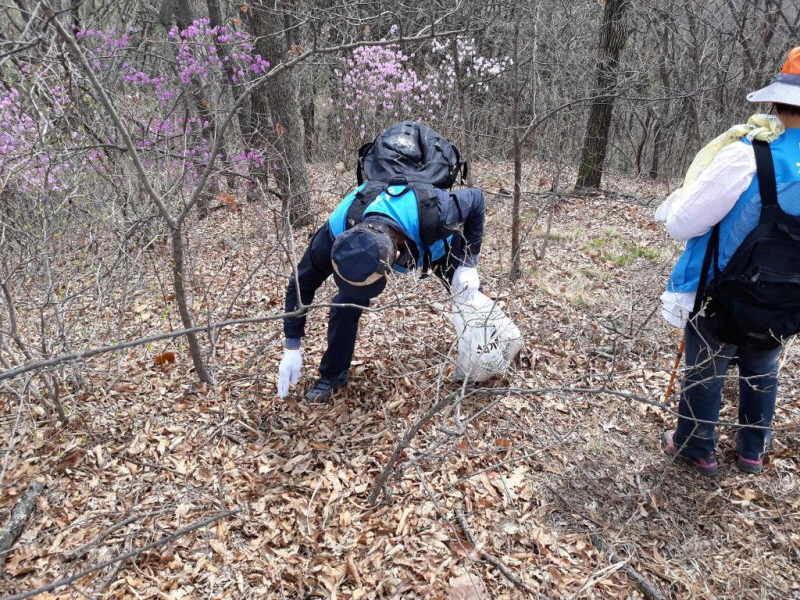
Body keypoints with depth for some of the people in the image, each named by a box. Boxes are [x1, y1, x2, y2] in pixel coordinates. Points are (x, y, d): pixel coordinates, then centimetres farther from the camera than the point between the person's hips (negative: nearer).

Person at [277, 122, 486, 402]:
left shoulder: (434, 215, -48)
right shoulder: (337, 233, -42)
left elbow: (475, 198, -24)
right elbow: (301, 283, -25)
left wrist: (469, 264, -28)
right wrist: (292, 348, -23)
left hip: (432, 239, 0)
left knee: (465, 290, 1)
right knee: (347, 301, -14)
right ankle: (334, 373, 7)